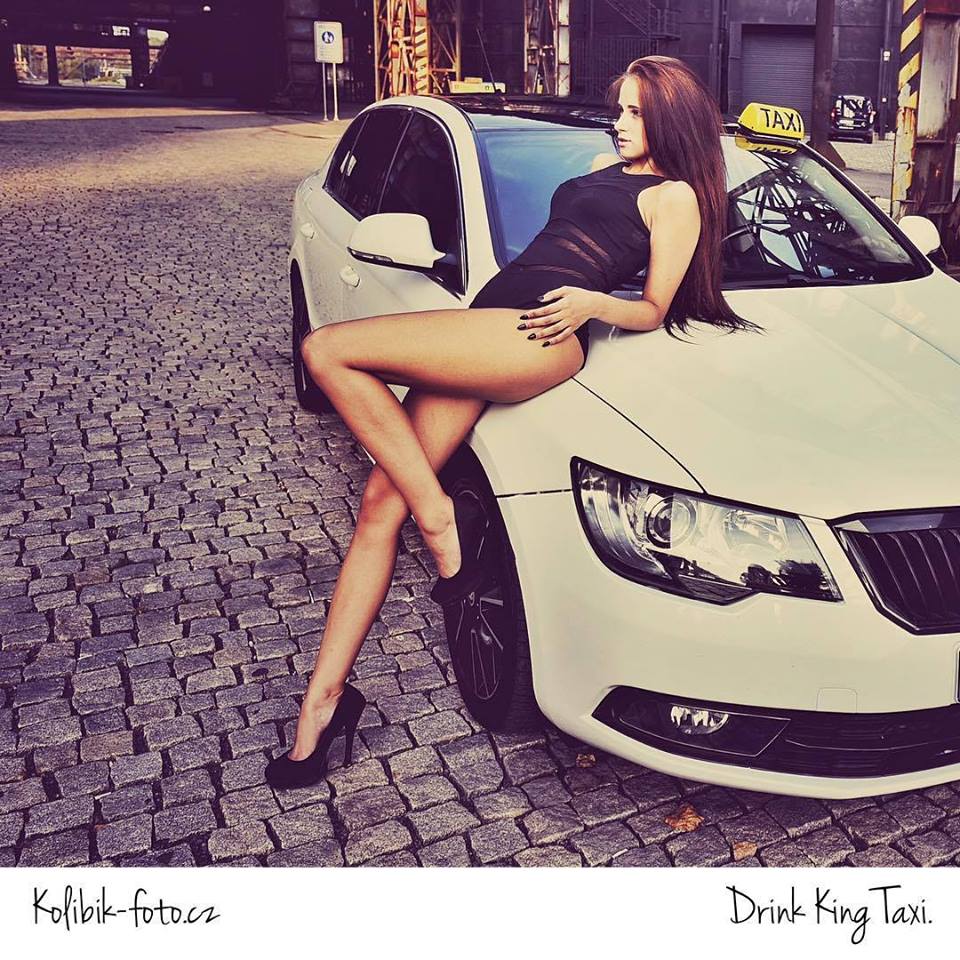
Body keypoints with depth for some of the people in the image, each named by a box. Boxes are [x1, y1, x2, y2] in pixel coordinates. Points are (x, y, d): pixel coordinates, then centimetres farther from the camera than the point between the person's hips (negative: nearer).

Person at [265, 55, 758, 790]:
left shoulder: (675, 196, 7)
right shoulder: (607, 167, 31)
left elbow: (653, 311, 2)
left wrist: (593, 302, -14)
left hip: (537, 338, -8)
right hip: (483, 330, 8)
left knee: (329, 350, -22)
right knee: (382, 501, -5)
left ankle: (442, 519, -14)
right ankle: (325, 699, -2)